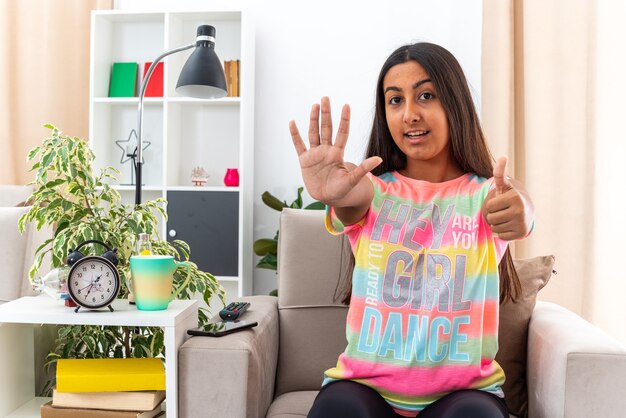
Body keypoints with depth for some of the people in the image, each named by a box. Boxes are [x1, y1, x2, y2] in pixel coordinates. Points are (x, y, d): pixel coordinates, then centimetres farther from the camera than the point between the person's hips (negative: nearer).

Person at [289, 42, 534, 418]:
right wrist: (333, 191, -46)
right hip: (367, 384, 0)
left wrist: (519, 209, -48)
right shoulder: (373, 191, 2)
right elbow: (353, 199, -21)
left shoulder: (486, 192, -1)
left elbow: (516, 201, -24)